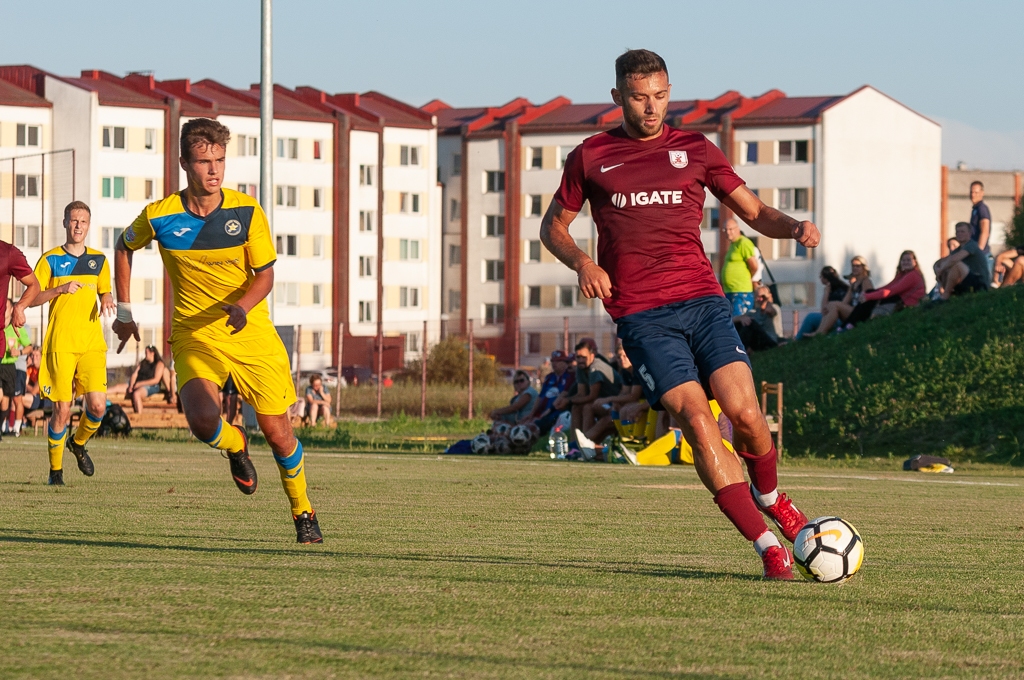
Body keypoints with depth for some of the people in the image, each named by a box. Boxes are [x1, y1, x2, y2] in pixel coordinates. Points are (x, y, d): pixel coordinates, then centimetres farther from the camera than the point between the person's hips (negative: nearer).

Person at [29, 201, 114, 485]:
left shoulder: (99, 260, 13)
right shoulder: (51, 259, 3)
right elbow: (32, 298, 0)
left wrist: (107, 300, 1)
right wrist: (60, 289, -15)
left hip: (92, 344, 3)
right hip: (60, 344, -3)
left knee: (97, 406, -9)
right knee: (62, 409, -6)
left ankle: (78, 443, 22)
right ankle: (55, 469, 9)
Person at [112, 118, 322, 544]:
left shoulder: (247, 212, -10)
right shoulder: (159, 217, -9)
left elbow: (265, 274, -5)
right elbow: (125, 247, 12)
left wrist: (242, 306, -27)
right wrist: (124, 311, 12)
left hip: (250, 333, 1)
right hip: (193, 335, -1)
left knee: (277, 432, 1)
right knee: (202, 419, -26)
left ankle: (303, 513, 26)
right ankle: (235, 445, 12)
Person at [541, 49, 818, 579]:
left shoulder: (696, 151, 14)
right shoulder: (591, 157, 11)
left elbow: (755, 212, 15)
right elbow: (553, 226, 20)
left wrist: (795, 228, -7)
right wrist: (581, 263, -1)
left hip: (702, 301, 2)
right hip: (641, 316, -2)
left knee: (744, 413, -15)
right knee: (696, 420, -17)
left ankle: (768, 495, 19)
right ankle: (767, 547, -15)